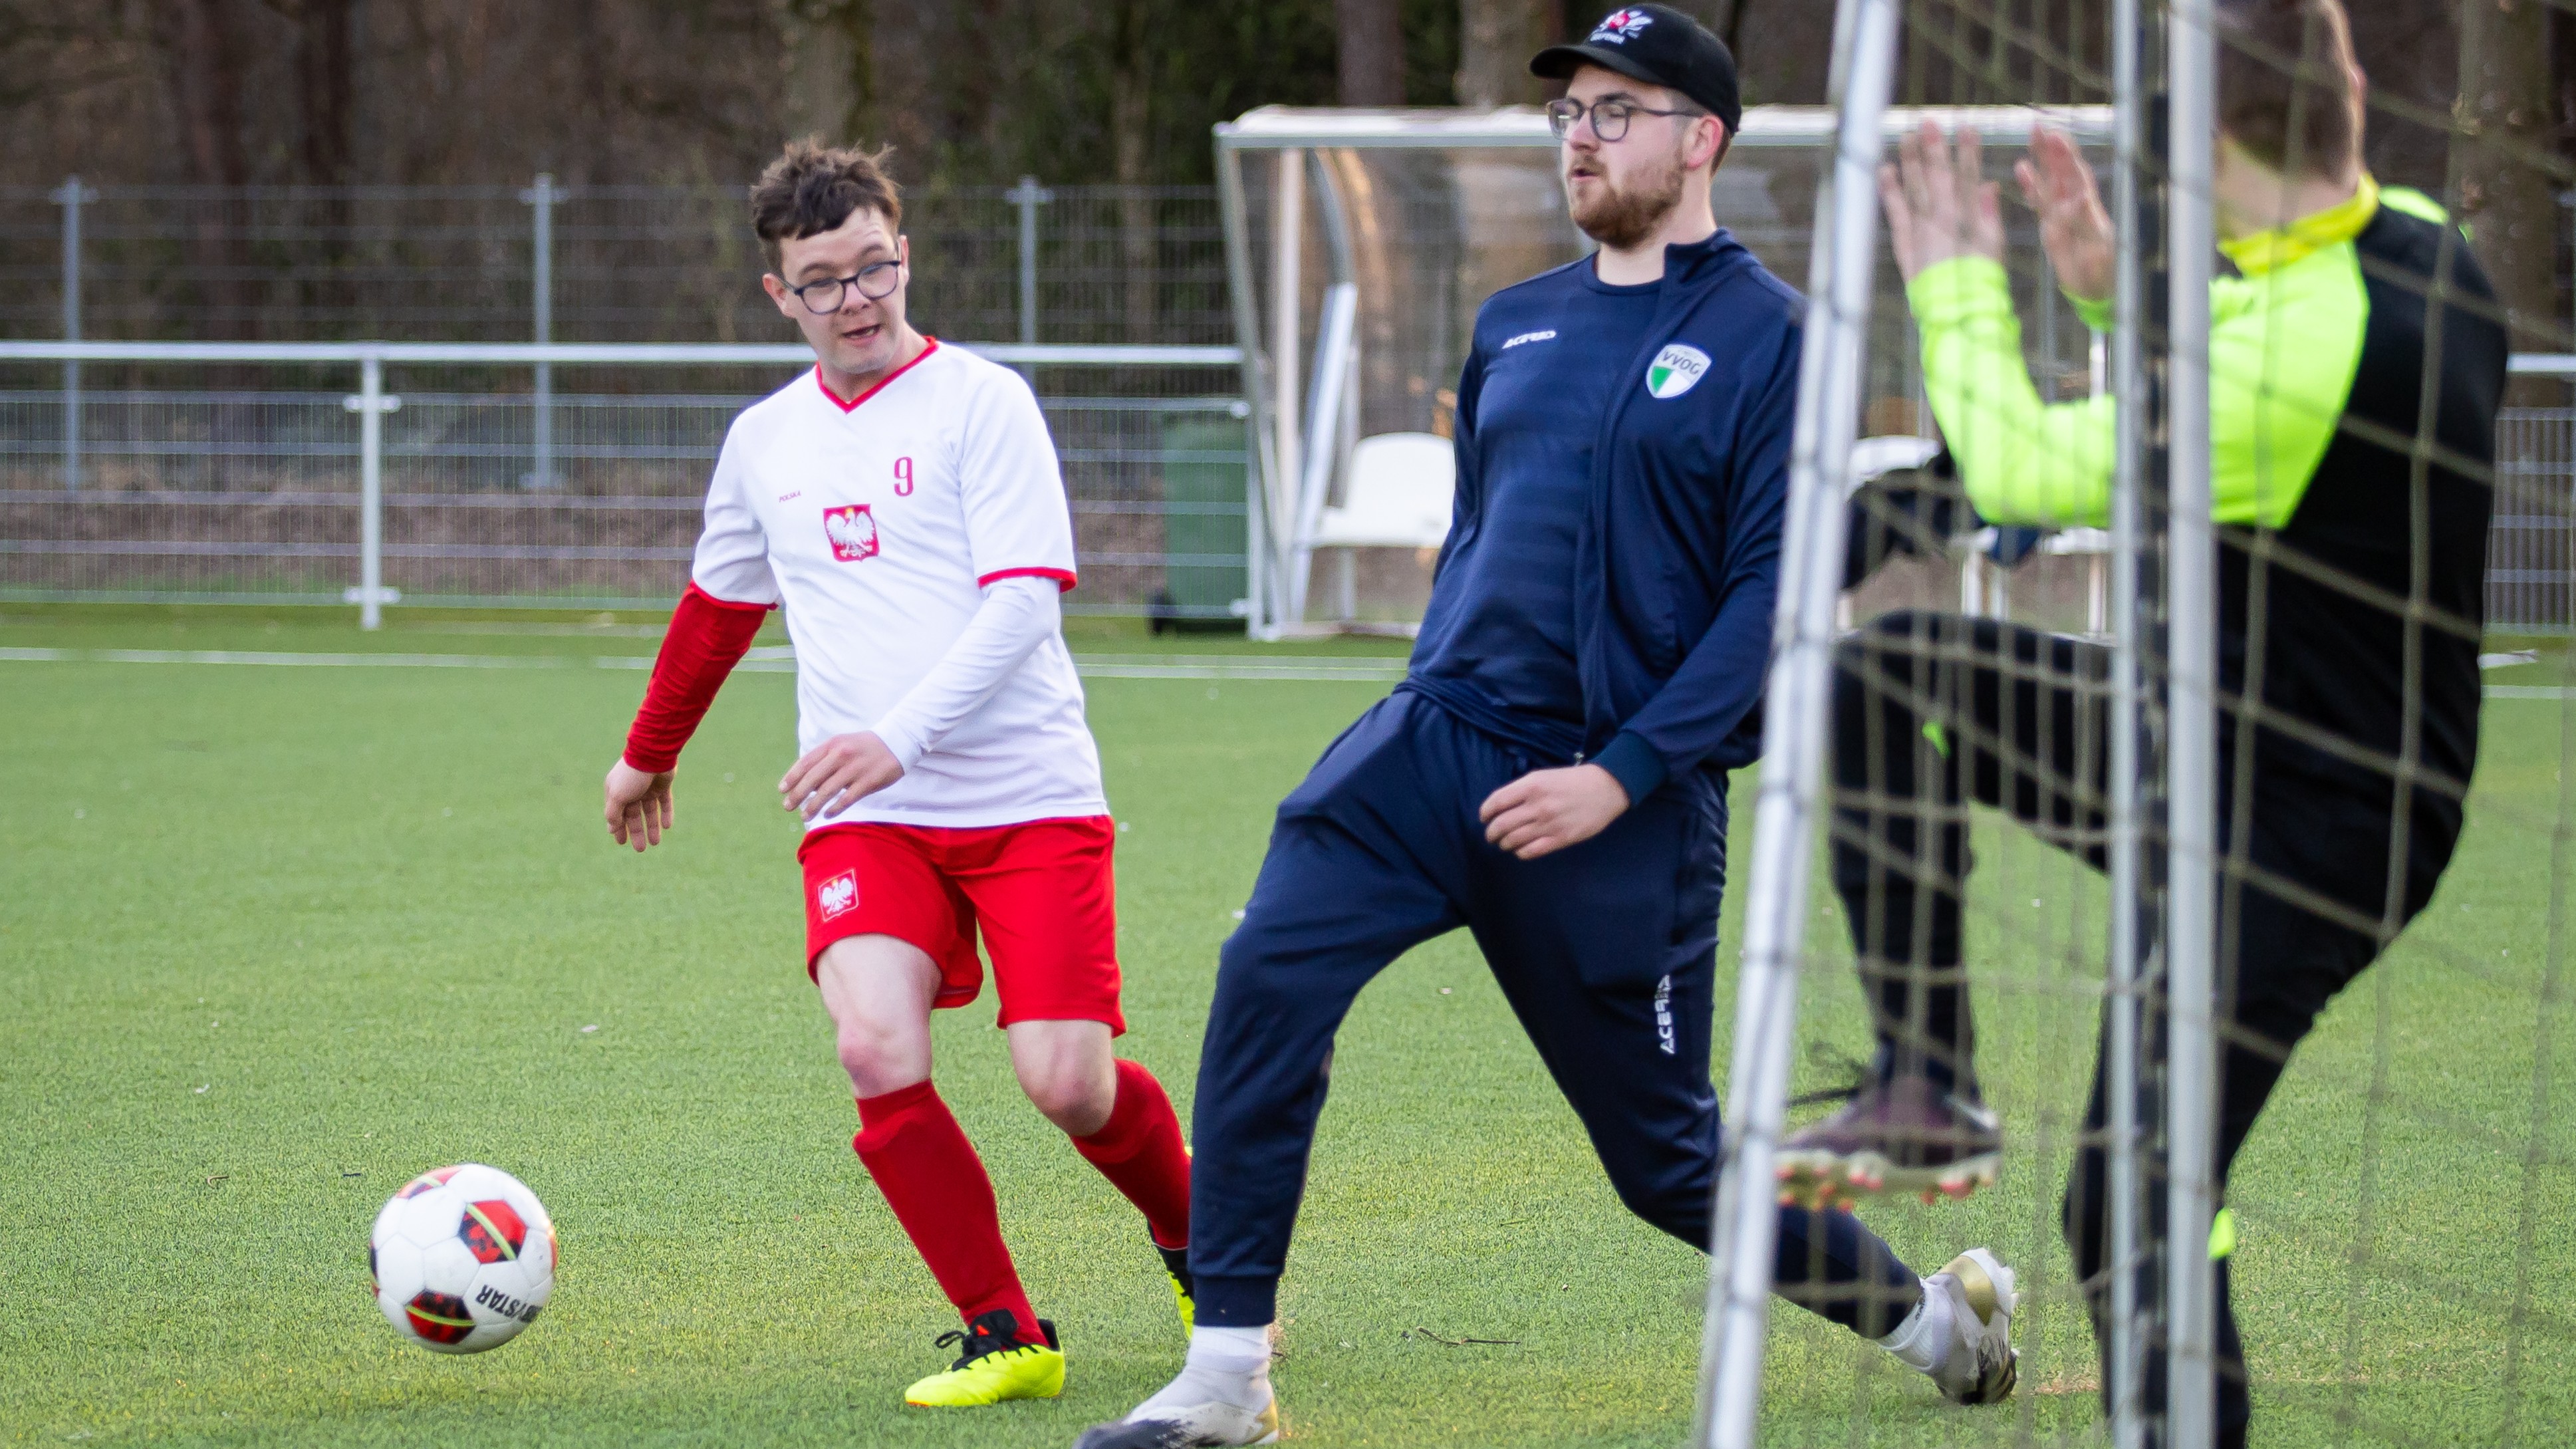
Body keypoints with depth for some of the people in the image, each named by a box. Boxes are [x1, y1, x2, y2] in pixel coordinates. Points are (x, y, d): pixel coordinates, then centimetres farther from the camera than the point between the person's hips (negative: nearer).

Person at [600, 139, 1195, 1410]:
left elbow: (1022, 602, -12)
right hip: (865, 822, 3)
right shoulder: (765, 440, 14)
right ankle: (1003, 1338, -6)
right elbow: (717, 608, 32)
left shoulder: (981, 403, -2)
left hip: (1030, 798, -3)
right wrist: (649, 755, 44)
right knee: (877, 1051, -21)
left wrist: (900, 735, -25)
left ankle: (1194, 1246, 23)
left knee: (1067, 1080, -11)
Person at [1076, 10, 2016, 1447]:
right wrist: (1430, 715, 15)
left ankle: (1927, 1313, 29)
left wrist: (1621, 776, -18)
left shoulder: (1769, 340, -6)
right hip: (1440, 739, 5)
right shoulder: (1516, 327, 14)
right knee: (1270, 970, -20)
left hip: (1630, 800, -5)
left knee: (1665, 1153, 4)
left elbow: (1773, 598, -11)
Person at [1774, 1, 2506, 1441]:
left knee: (2135, 1210, -5)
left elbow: (2022, 473, -20)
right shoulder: (2421, 251, -3)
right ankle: (1928, 1088, 8)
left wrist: (1961, 285, -4)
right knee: (1885, 677, 6)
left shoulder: (2295, 352, -32)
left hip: (2293, 831, -10)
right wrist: (2121, 295, 9)